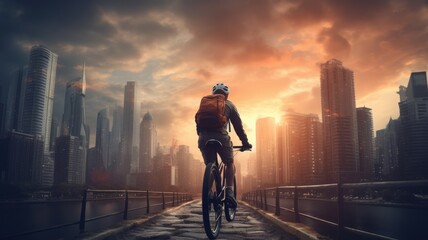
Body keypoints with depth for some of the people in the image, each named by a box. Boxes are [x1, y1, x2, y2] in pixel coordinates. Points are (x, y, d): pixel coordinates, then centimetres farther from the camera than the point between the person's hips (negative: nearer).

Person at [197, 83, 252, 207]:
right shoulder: (229, 105, 19)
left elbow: (198, 123, 28)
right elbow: (238, 126, 16)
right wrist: (245, 143, 22)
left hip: (203, 138, 3)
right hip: (221, 136, -3)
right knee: (230, 163, 17)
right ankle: (229, 191, -1)